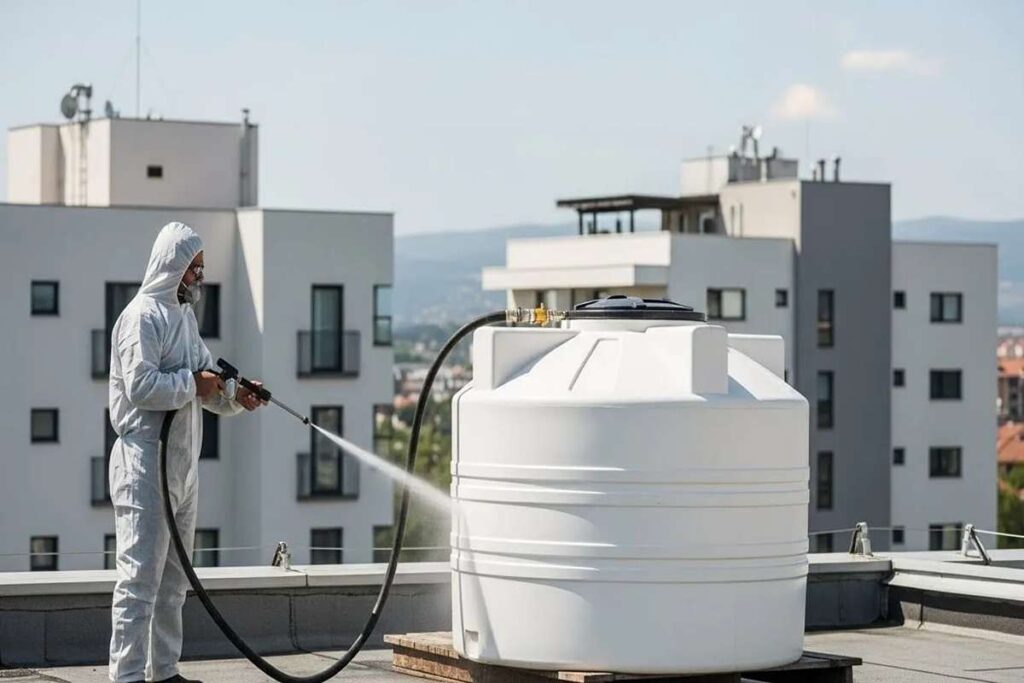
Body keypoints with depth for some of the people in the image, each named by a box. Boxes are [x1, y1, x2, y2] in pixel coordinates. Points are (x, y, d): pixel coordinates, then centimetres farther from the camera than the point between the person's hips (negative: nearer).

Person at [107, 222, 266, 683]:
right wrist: (192, 384, -13)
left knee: (173, 578, 14)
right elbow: (140, 385, -22)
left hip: (182, 463, 10)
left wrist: (236, 396, 2)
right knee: (141, 573, -11)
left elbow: (206, 378, 20)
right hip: (146, 459, -10)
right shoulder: (142, 316, -11)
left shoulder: (184, 314, 18)